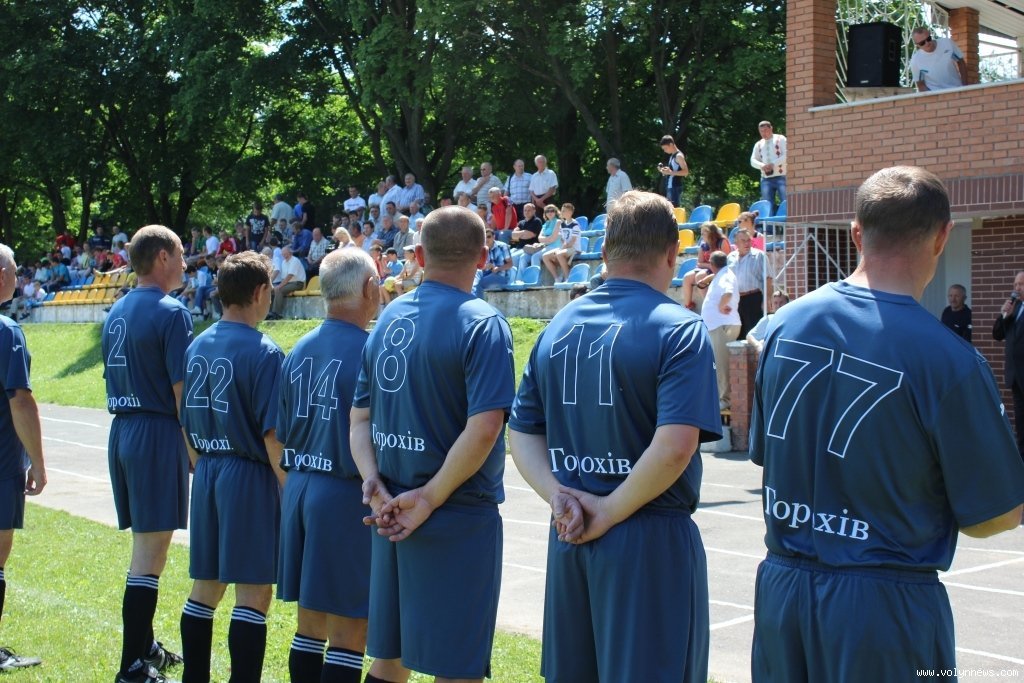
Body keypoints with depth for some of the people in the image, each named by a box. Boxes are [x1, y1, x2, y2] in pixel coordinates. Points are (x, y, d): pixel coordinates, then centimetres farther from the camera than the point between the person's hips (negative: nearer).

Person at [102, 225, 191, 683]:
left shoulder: (115, 312, 13)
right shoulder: (170, 312, -13)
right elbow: (182, 389, -16)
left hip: (122, 432, 9)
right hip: (158, 435, -9)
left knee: (143, 546, 19)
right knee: (149, 556, -5)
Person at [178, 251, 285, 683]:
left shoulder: (197, 346, 7)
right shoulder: (263, 352, -14)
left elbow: (185, 424, 13)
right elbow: (272, 435, -17)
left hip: (206, 474, 7)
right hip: (250, 477, -7)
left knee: (205, 587, 15)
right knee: (253, 594, -1)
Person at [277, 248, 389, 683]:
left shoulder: (298, 352, 7)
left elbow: (283, 435, 13)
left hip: (299, 488, 7)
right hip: (348, 496, -7)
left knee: (311, 623, 15)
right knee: (349, 630, 0)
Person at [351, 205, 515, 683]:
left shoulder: (388, 318, 8)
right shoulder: (482, 324, -13)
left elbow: (360, 418, 7)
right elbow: (483, 428, -22)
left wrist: (374, 483, -4)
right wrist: (430, 497, -15)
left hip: (393, 516, 6)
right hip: (460, 518, -6)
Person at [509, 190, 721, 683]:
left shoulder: (558, 327, 7)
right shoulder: (678, 330, -12)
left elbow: (522, 434, 7)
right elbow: (674, 446, -23)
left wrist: (558, 496, -5)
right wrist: (611, 512, -14)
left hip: (570, 535, 6)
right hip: (650, 540, -6)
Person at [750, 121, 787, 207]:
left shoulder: (780, 139, 3)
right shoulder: (758, 144, 16)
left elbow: (786, 155, -7)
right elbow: (753, 160, 9)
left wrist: (773, 164, -19)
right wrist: (762, 165, -12)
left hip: (781, 177, -4)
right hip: (766, 179, 4)